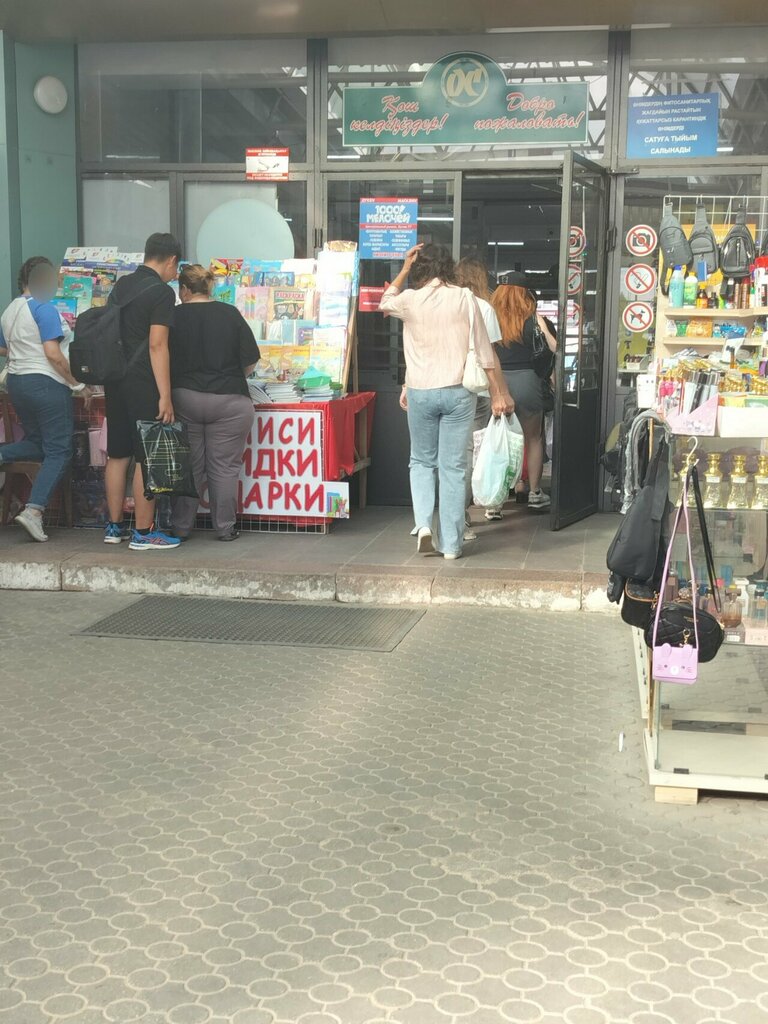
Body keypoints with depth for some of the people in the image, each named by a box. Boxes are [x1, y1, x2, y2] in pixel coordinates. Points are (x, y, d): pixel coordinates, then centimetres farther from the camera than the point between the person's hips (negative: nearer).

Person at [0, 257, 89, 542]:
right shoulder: (44, 308, -13)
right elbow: (53, 353, -19)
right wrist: (75, 382, -10)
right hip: (46, 383, -8)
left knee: (36, 443, 22)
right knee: (58, 452, -2)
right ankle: (33, 511, -14)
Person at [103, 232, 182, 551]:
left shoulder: (121, 286, 13)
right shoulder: (161, 292, -11)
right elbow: (157, 346, -17)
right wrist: (165, 396, -18)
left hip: (116, 380, 8)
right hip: (143, 384, -8)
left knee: (117, 455, 12)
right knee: (146, 459, -3)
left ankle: (114, 526, 20)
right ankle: (143, 533, 1)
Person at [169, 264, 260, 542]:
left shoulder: (175, 316, -1)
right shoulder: (230, 314, 0)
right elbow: (250, 362, 1)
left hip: (185, 399, 1)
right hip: (229, 400, -1)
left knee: (189, 465, 10)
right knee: (224, 467, 5)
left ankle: (181, 528, 15)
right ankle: (225, 529, 8)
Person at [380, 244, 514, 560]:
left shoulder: (410, 300, 0)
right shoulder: (463, 297, 0)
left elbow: (385, 302, 25)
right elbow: (483, 349, 0)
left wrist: (405, 268, 27)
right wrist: (498, 392, 5)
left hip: (420, 393, 1)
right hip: (457, 392, -1)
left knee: (422, 461, 18)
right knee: (453, 468, 4)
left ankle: (423, 523, 0)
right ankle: (451, 544, 6)